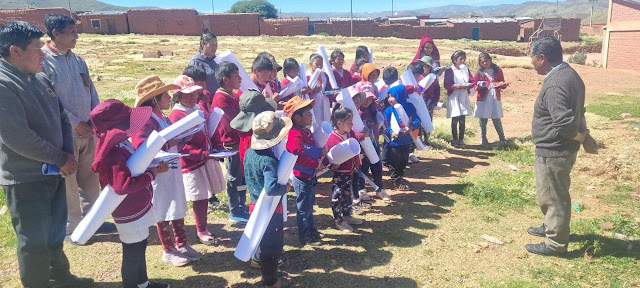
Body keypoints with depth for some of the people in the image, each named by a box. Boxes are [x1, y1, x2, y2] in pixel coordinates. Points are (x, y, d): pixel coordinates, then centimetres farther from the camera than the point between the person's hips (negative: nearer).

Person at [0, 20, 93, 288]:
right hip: (25, 179, -8)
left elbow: (61, 118, 12)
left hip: (54, 171, 8)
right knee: (34, 240, 6)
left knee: (56, 230, 22)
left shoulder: (41, 79, 6)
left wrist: (68, 155, -3)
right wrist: (62, 159, -16)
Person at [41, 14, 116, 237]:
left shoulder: (78, 60, 10)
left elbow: (91, 91, 12)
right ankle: (72, 227, 20)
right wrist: (76, 123, -15)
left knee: (90, 177, 15)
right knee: (68, 182, 5)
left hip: (87, 130, 7)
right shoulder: (42, 61, -13)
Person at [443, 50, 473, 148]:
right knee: (455, 120, 1)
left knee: (462, 120, 3)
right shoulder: (449, 70, -3)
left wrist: (467, 86, -13)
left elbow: (472, 81, 7)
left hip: (464, 97, 3)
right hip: (454, 97, -3)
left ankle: (461, 140, 11)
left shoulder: (466, 69, 12)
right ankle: (455, 140, 13)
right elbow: (446, 85, -9)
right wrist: (455, 86, -24)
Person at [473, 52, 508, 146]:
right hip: (483, 99, 0)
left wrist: (504, 84, -13)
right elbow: (475, 85, 4)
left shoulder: (498, 70, 6)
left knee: (497, 119, 1)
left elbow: (502, 84, 10)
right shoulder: (479, 72, 3)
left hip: (495, 98, 0)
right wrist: (478, 87, -18)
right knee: (483, 120, 1)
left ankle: (502, 138, 14)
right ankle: (484, 139, 12)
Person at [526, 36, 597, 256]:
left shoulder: (555, 85, -26)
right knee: (552, 194, 26)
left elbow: (565, 123, -31)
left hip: (553, 152, -10)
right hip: (558, 149, 10)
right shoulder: (569, 74, 8)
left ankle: (555, 244, 20)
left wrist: (582, 138, -14)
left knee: (553, 197, 5)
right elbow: (576, 112, 16)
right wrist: (585, 135, 12)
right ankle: (551, 227, 44)